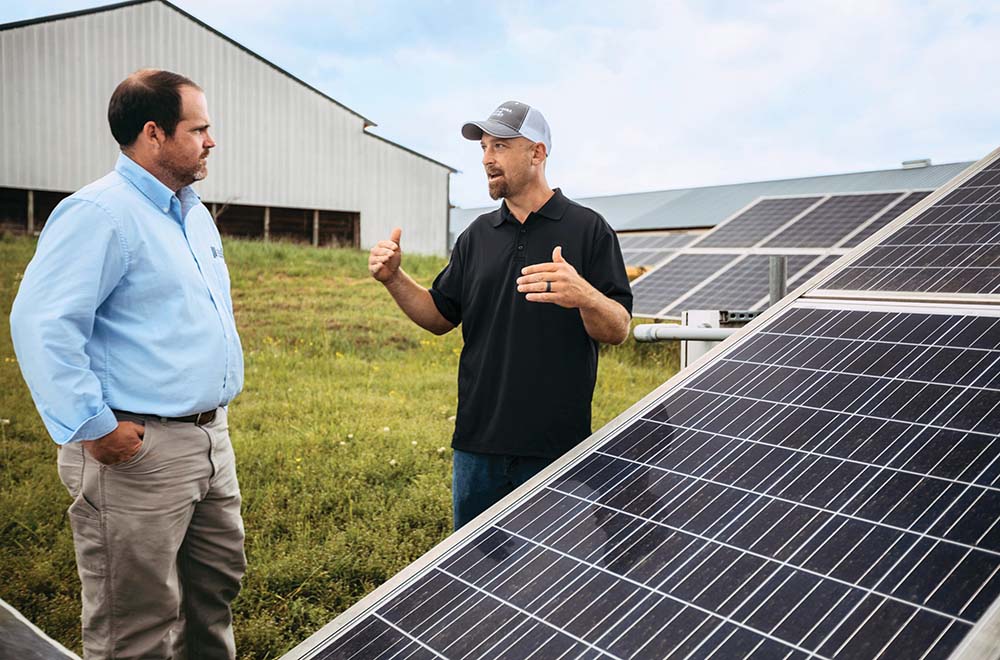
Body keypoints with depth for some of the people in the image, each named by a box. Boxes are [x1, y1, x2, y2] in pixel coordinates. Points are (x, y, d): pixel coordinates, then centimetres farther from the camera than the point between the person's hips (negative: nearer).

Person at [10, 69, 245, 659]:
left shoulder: (195, 215, 14)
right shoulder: (100, 214, -16)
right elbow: (40, 322, -23)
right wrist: (91, 427, -23)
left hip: (211, 438, 9)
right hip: (138, 451, -9)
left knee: (216, 588, 22)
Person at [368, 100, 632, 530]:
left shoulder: (588, 229, -4)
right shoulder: (477, 235, 10)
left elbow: (619, 330, -9)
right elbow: (440, 317, 14)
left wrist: (585, 296, -30)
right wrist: (394, 279, -3)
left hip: (556, 448, -4)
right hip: (477, 443, 5)